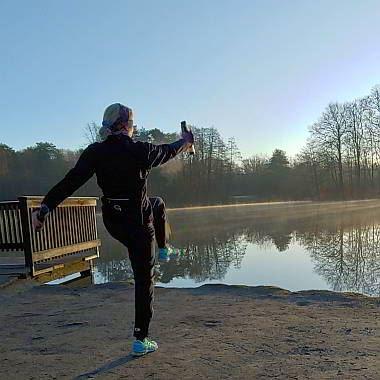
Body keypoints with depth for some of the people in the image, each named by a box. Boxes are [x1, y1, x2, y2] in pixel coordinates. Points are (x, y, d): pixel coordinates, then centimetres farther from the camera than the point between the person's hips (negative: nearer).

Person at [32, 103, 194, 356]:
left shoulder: (95, 152, -8)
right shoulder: (140, 151, -16)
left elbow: (71, 181, -14)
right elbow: (168, 151, 4)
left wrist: (46, 206, -11)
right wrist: (185, 141, 25)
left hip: (111, 221, 6)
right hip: (138, 222, -6)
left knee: (158, 204, 34)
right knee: (144, 279, 8)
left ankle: (163, 249, 50)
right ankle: (141, 340, 17)